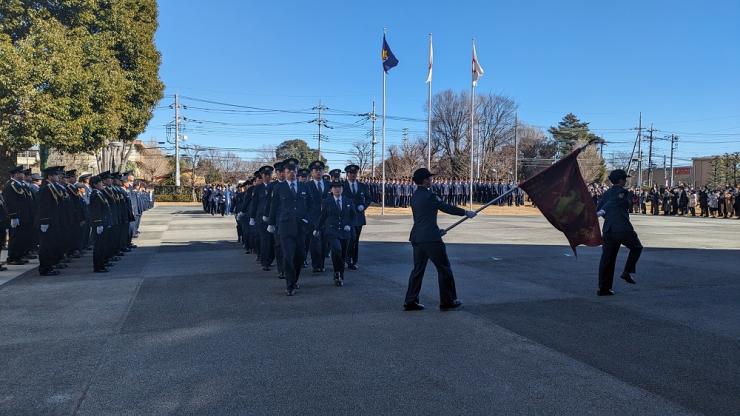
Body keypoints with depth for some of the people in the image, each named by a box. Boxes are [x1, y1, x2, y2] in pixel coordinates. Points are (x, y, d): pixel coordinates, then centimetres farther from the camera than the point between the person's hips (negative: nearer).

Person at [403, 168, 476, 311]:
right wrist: (466, 213, 9)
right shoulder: (429, 196, -13)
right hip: (431, 239, -8)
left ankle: (410, 301, 12)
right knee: (444, 268, 6)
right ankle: (447, 301, 13)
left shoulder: (414, 196, 12)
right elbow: (447, 208, -5)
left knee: (418, 269, 12)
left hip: (417, 238, 8)